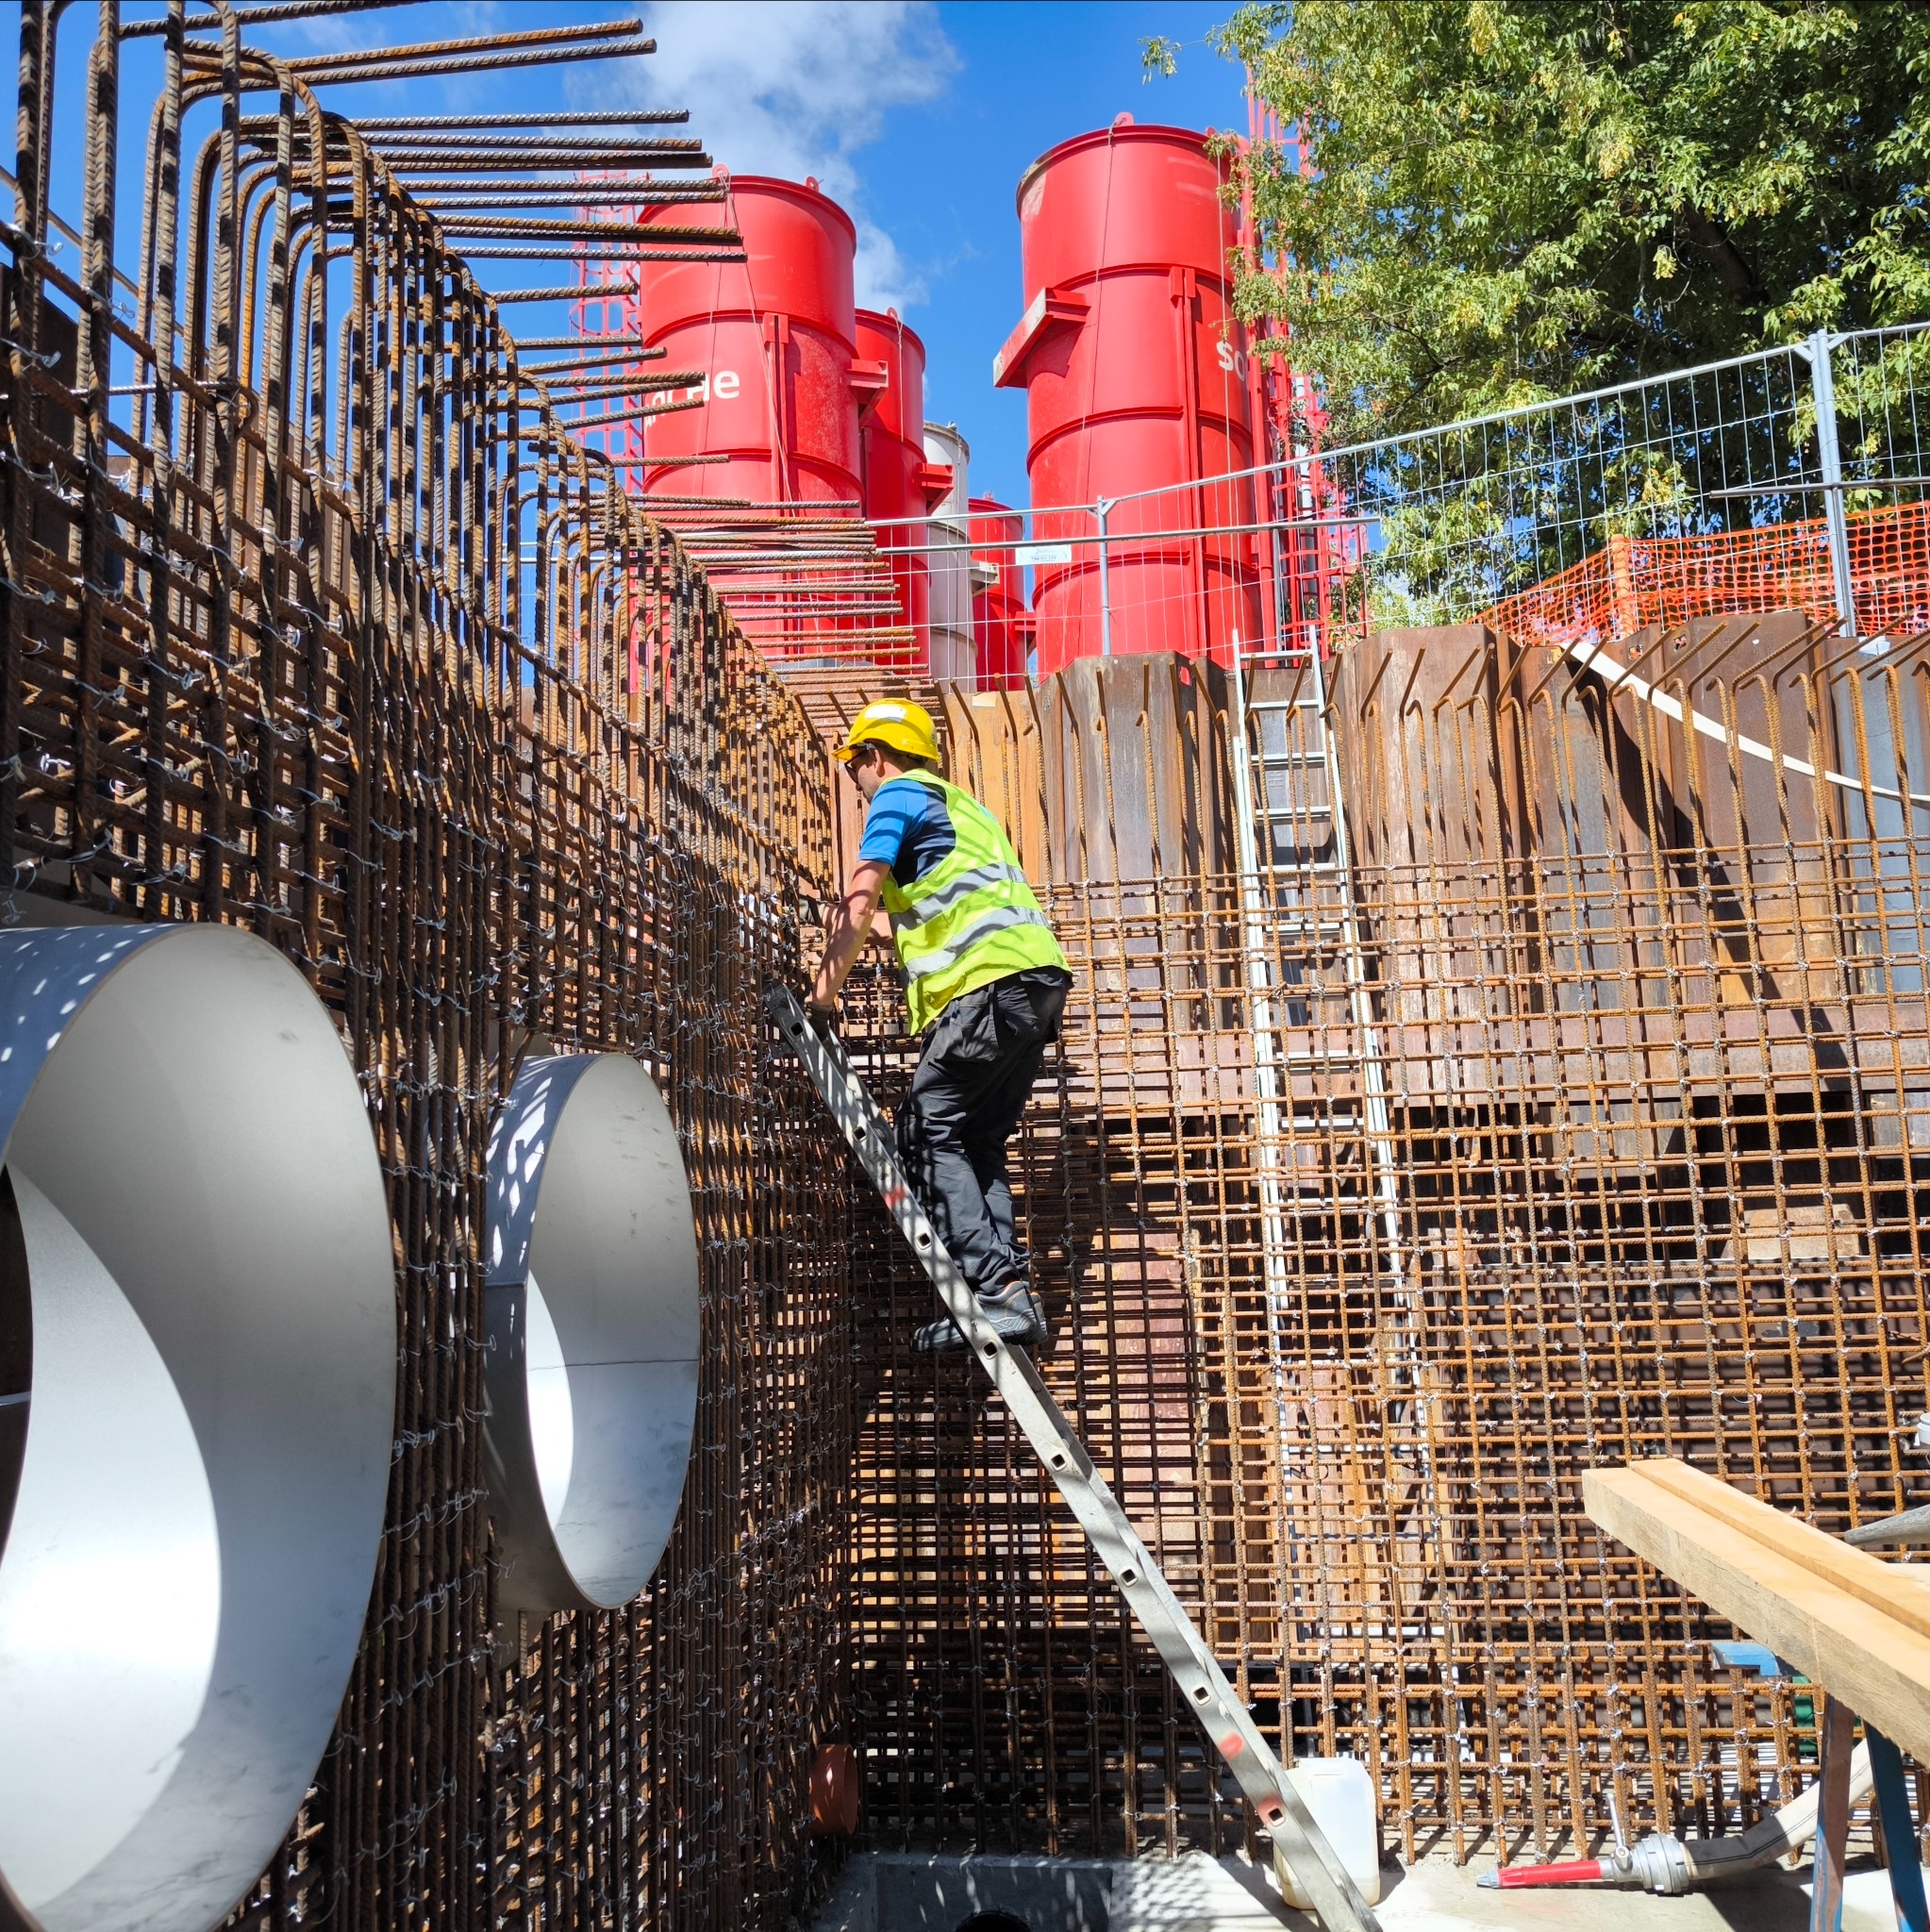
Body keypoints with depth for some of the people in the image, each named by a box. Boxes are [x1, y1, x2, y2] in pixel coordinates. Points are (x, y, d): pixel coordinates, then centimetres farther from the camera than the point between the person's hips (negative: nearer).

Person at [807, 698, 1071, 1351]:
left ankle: (998, 1291, -15)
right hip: (1037, 983, 9)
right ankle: (1012, 1293, 3)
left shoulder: (898, 795, 5)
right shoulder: (960, 804, 32)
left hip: (992, 984, -9)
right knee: (975, 1143, 12)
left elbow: (859, 901, -5)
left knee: (928, 1131, -6)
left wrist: (823, 991, -1)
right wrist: (893, 930, 53)